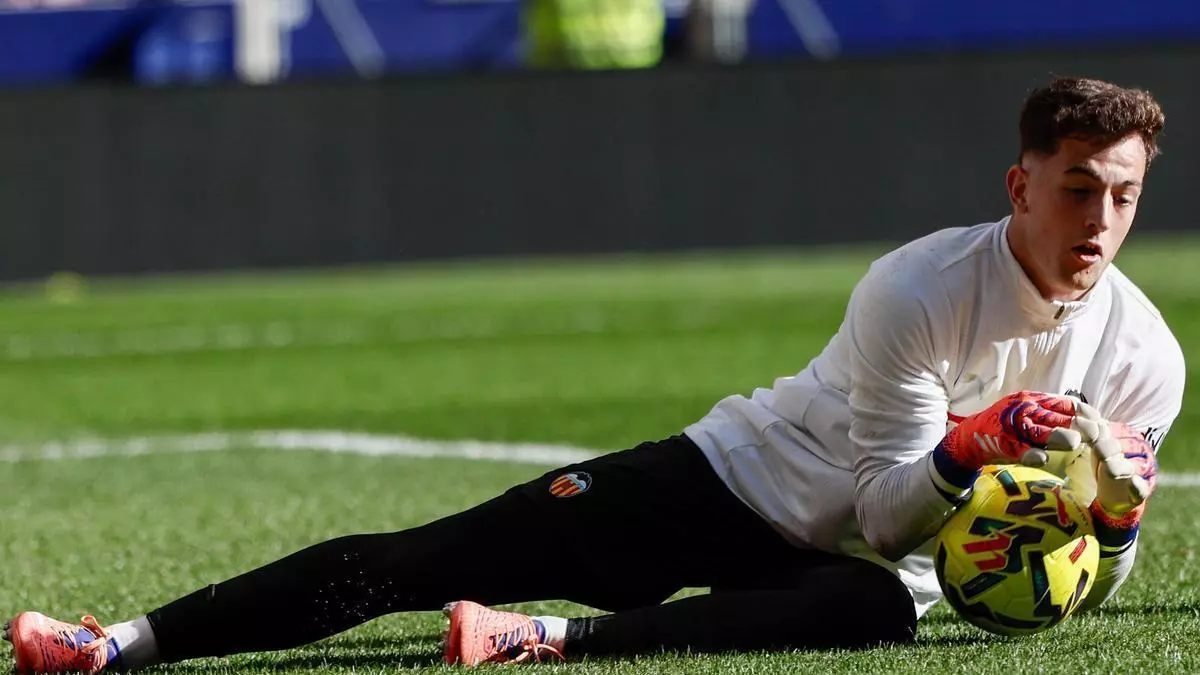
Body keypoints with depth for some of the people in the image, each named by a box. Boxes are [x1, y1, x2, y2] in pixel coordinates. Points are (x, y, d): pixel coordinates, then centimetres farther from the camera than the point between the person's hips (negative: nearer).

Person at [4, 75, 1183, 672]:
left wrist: (1116, 518, -22)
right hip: (726, 476, -1)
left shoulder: (1142, 354, -7)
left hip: (849, 562, 1)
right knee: (409, 562, -13)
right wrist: (965, 451, -37)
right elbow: (887, 511, -18)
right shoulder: (919, 290, -17)